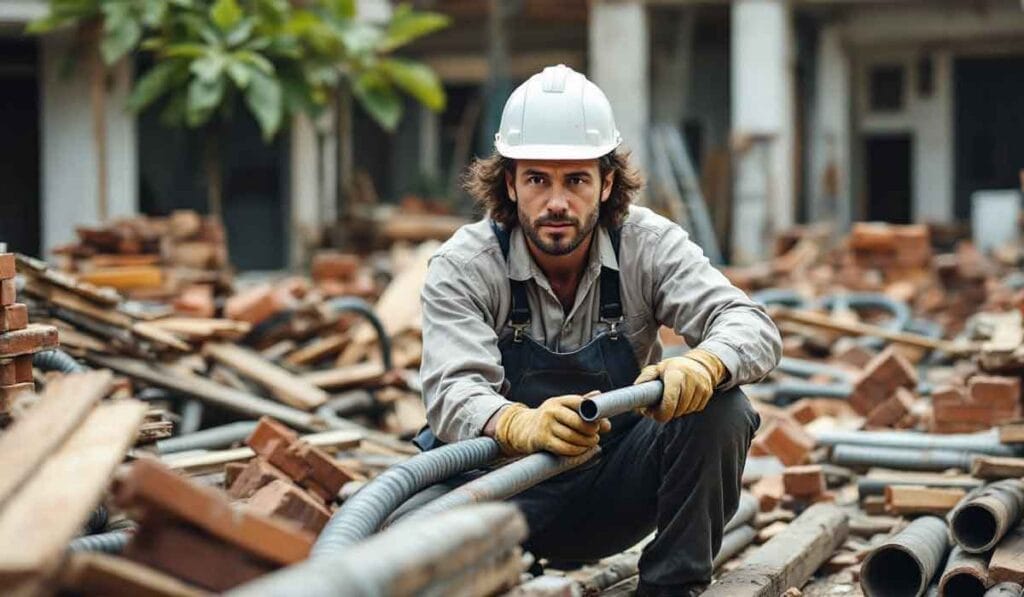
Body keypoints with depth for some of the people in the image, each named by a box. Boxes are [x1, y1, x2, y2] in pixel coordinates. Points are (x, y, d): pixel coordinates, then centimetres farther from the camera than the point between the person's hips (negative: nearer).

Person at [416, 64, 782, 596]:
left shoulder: (647, 244, -9)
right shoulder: (462, 267, -14)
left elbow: (754, 330, -19)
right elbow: (453, 392, -29)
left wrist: (702, 364, -44)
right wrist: (520, 425, -53)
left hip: (618, 484, 2)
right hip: (506, 483, -2)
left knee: (720, 410, -24)